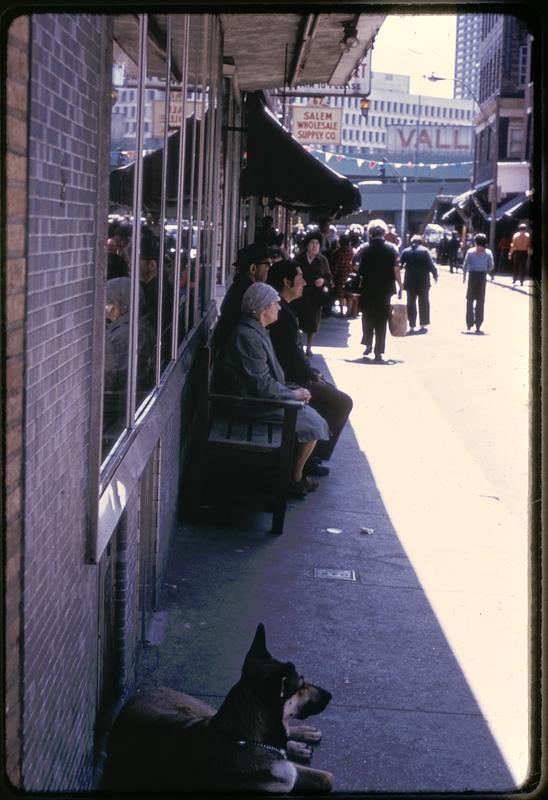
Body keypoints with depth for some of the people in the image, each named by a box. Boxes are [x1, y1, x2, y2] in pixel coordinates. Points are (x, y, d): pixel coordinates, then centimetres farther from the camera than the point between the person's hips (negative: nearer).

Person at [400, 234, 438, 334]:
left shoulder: (405, 251, 2)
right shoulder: (425, 251, -4)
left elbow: (399, 265, 2)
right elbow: (431, 264, -8)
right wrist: (435, 275, 1)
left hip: (410, 281, 1)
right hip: (423, 281, -1)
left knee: (411, 303, 7)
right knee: (423, 302, 9)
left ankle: (412, 326, 3)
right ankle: (423, 325, 8)